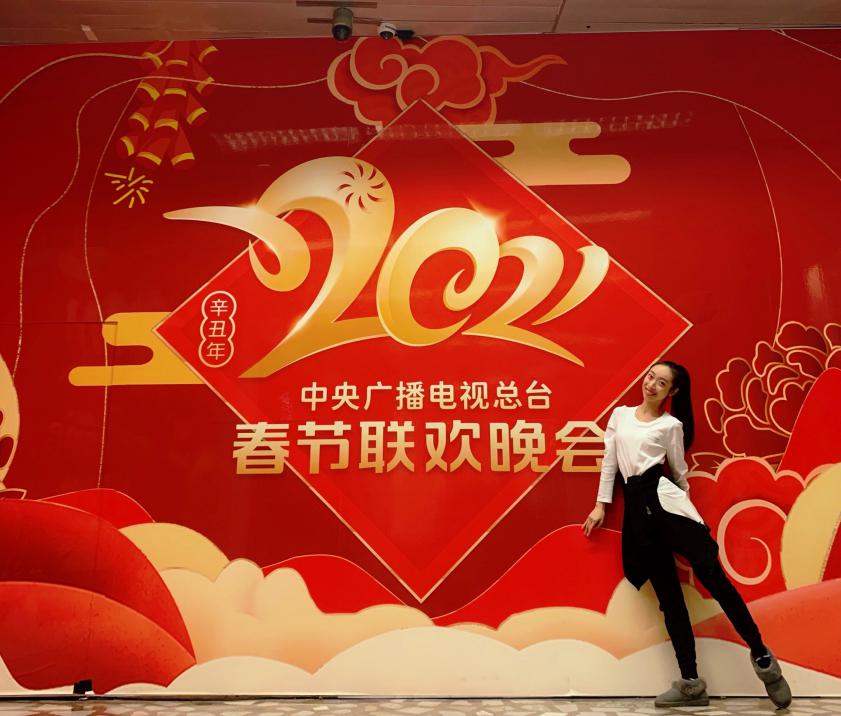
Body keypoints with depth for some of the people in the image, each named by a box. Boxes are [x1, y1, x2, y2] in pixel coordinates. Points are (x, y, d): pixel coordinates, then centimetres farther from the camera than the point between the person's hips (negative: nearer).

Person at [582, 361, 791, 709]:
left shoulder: (671, 425, 5)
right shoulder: (620, 414, 15)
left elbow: (679, 470, 13)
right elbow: (609, 461, 14)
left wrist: (684, 502, 17)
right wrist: (601, 505, 13)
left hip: (663, 496, -3)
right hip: (636, 506, 3)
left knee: (711, 575, -9)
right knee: (668, 593, 4)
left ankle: (761, 656, 8)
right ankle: (691, 683, 9)